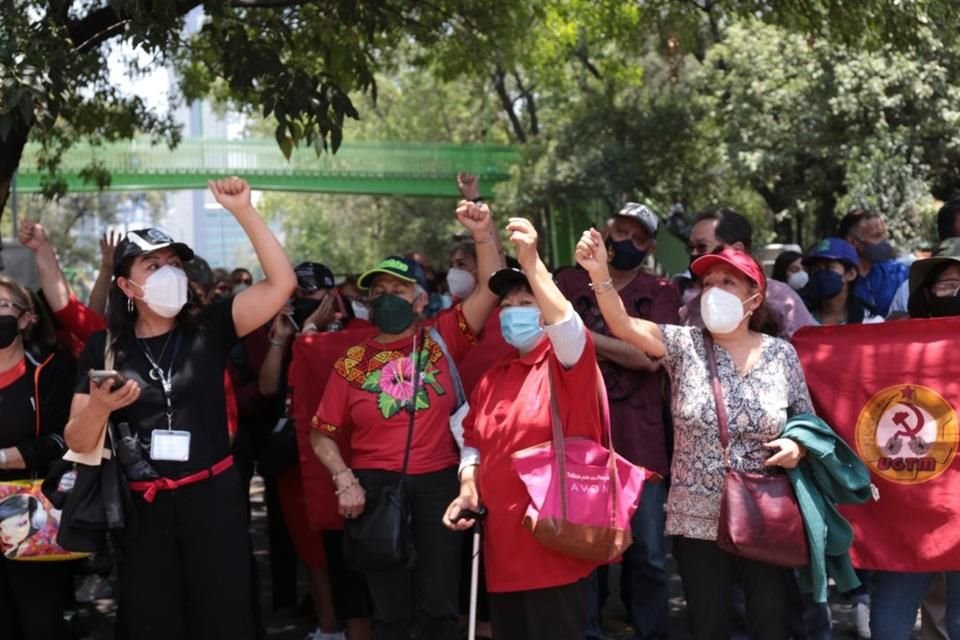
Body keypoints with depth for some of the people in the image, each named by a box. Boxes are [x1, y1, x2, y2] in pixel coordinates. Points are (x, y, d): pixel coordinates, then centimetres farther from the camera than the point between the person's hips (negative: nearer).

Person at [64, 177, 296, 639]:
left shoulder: (208, 330, -1)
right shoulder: (104, 347, 2)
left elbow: (282, 283, -12)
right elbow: (79, 443, 1)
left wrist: (243, 211, -18)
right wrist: (99, 406, -21)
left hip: (212, 495, -1)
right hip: (141, 505, 1)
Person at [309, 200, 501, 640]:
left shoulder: (441, 339, 3)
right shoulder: (353, 362, 3)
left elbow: (491, 289, -7)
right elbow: (322, 434, 5)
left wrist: (483, 235, -20)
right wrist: (345, 481, -8)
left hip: (438, 483, 0)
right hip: (376, 486, 1)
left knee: (439, 604, 6)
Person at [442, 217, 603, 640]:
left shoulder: (566, 362, -5)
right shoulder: (492, 378, 13)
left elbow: (565, 322, -27)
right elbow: (474, 444, 20)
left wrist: (530, 261, -36)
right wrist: (468, 490, 2)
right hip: (502, 541, 7)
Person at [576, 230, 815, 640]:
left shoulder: (781, 354, -2)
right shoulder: (684, 345, -4)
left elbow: (808, 423, 8)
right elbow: (623, 325, -20)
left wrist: (798, 446, -14)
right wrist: (600, 274, -36)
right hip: (698, 520, 0)